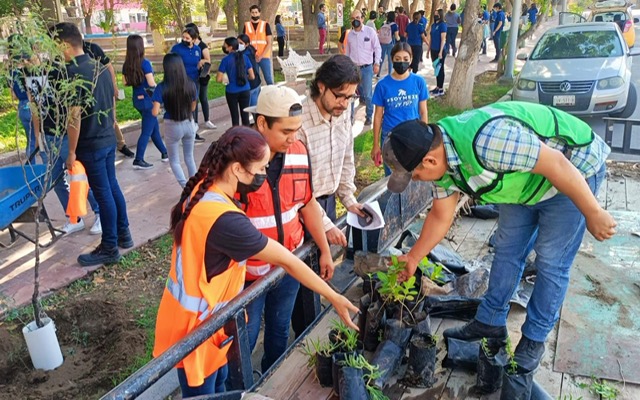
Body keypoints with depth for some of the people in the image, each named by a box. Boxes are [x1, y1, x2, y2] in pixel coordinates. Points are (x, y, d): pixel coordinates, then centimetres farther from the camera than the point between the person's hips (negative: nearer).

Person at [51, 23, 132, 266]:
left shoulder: (72, 72, -18)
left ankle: (109, 249, 11)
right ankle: (123, 235, 30)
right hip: (108, 139, 8)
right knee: (113, 187, 18)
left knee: (103, 194, 0)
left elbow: (74, 116, -21)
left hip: (91, 145, -8)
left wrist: (71, 151, -14)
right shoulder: (100, 67, 7)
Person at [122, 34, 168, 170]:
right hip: (148, 100, -7)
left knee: (155, 127, 19)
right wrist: (158, 86, 1)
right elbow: (151, 83, -19)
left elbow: (125, 82, 8)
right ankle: (138, 160, 0)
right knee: (147, 131, 0)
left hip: (137, 100, 7)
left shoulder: (126, 65, 1)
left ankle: (164, 153, 28)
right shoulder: (145, 63, -18)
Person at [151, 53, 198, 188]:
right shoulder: (191, 84, -8)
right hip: (189, 124, 3)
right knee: (189, 157, 22)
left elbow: (155, 112, -18)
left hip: (172, 127, -3)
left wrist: (156, 106, 3)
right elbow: (192, 108, 3)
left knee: (174, 161, 14)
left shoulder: (162, 87, -17)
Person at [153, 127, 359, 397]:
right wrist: (334, 298, -16)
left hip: (204, 313, 8)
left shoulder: (203, 190, -6)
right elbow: (287, 261, -26)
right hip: (195, 325, -8)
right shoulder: (225, 220, -34)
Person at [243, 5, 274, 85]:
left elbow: (269, 43, -2)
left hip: (264, 57, -2)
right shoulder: (246, 25, 8)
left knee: (268, 79, -6)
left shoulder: (265, 25, 2)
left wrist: (261, 56, -11)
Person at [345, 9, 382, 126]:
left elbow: (377, 48, -1)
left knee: (367, 94, 4)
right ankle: (349, 115, 19)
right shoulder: (350, 34, 5)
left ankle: (369, 117, 19)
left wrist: (377, 63, -9)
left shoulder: (370, 31, -4)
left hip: (367, 68, -3)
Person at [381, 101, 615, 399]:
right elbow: (440, 216, 2)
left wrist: (593, 215, -22)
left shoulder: (487, 140, -41)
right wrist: (413, 258, 6)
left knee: (551, 262, -1)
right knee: (507, 251, 11)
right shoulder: (441, 158, -12)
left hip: (573, 171, -7)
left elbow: (557, 165, -32)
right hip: (525, 181, 8)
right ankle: (490, 323, 24)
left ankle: (534, 340, 14)